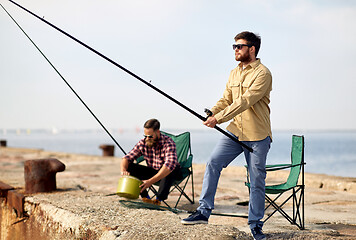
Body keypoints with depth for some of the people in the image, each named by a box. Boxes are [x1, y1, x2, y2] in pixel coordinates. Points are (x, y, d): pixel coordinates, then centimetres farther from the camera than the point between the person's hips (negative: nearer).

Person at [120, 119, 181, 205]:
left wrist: (151, 181, -52)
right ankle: (145, 197, -21)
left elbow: (170, 164, -43)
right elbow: (127, 158, -9)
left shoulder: (168, 143, -27)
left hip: (167, 173, -4)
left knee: (173, 167, -39)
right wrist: (123, 170, -34)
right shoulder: (143, 143, -11)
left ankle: (158, 199, -33)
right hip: (152, 171, 4)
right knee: (129, 166, -17)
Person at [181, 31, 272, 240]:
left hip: (257, 136, -6)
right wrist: (211, 114, -9)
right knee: (213, 163, -10)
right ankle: (204, 211, -3)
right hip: (235, 131, 6)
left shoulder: (262, 74, -13)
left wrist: (219, 118, -26)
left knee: (257, 181, 2)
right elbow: (226, 100, 12)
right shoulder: (234, 73, 13)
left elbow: (245, 101, -22)